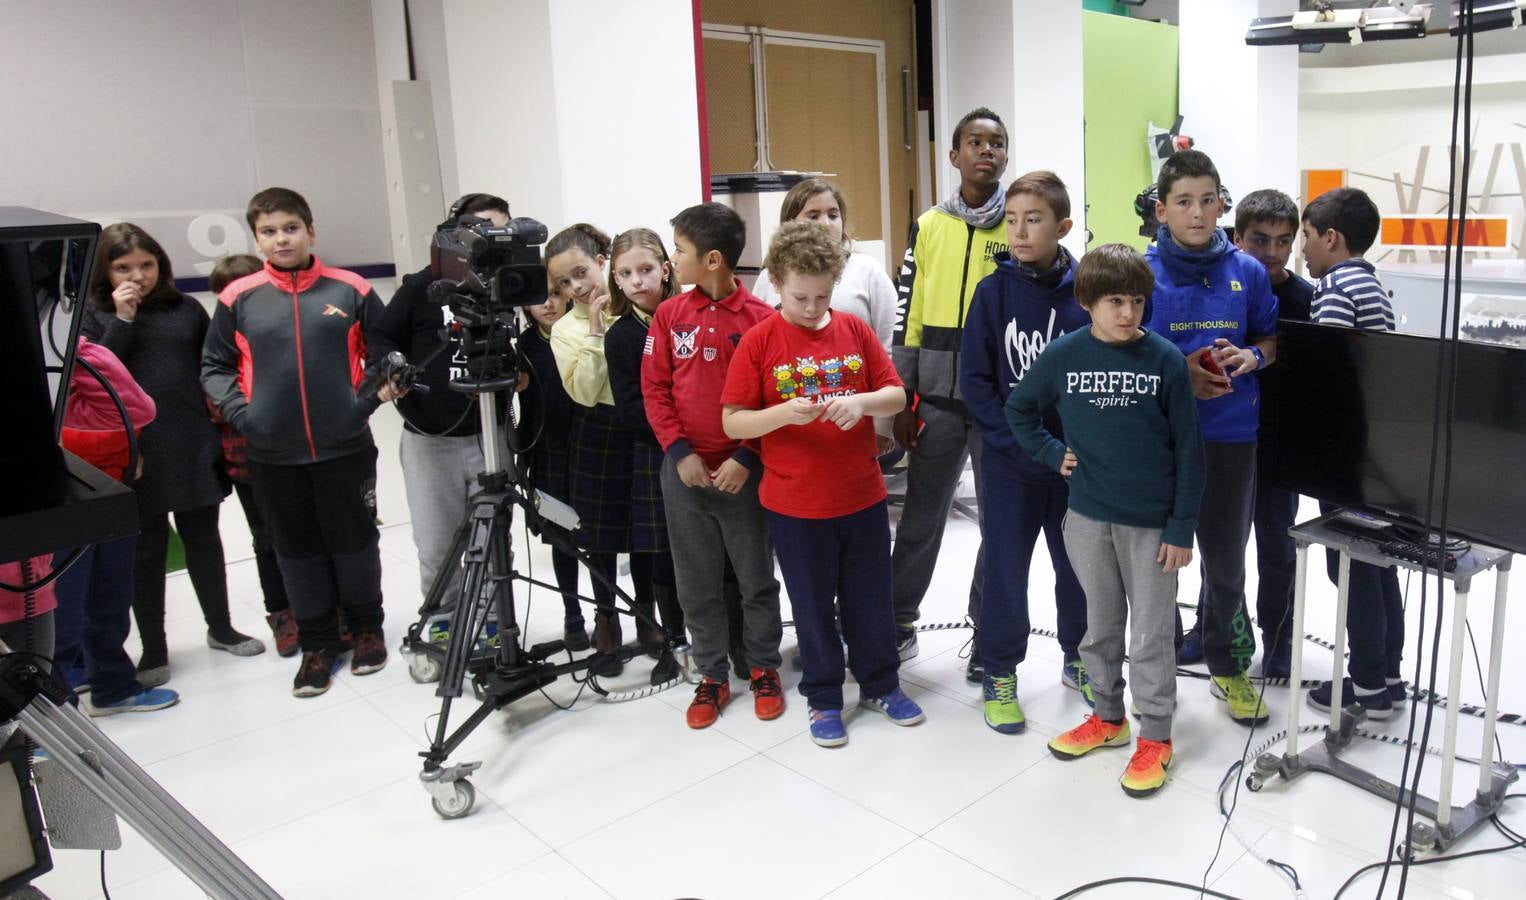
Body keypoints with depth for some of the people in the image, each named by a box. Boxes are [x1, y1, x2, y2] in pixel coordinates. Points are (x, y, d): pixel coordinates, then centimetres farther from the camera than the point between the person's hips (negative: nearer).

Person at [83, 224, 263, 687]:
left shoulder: (186, 310, 6)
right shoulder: (95, 318, 1)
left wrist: (220, 430, 6)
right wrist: (122, 319, -15)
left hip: (193, 448, 2)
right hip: (134, 454, -2)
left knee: (203, 538, 14)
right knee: (146, 548, 8)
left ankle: (221, 628, 30)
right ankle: (153, 649, 20)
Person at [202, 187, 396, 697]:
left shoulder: (350, 290, -2)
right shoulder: (238, 299, 1)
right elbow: (214, 366, 10)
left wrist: (375, 393, -6)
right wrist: (238, 411, -5)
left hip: (346, 447, -1)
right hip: (274, 456, 2)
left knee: (354, 541, 9)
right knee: (297, 549, 10)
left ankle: (366, 627, 29)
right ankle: (317, 643, 24)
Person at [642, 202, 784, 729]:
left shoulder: (760, 319, -8)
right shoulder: (669, 316, 2)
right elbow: (654, 390, 2)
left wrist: (746, 458, -14)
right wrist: (679, 452, -9)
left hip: (742, 471, -3)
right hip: (684, 469, 3)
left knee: (756, 577, 11)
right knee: (696, 583, 11)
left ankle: (764, 669, 28)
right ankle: (712, 676, 25)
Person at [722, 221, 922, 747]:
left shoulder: (855, 331, -1)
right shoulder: (759, 342, -8)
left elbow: (896, 396, 2)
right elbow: (732, 423, -8)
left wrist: (861, 402, -18)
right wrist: (783, 413, -25)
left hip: (862, 496, 2)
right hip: (794, 505, -2)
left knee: (871, 599, 16)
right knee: (813, 606, 12)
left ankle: (880, 685, 37)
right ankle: (824, 698, 30)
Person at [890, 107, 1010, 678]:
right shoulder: (928, 226, 6)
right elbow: (909, 315, 6)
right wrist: (903, 400, 1)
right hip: (938, 399, 1)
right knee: (922, 515, 9)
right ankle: (898, 620, 25)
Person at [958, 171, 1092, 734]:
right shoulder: (994, 291, -6)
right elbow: (975, 381, -7)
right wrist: (1021, 443, -14)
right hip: (1010, 463, -1)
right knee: (1005, 569, 6)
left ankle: (1077, 659, 36)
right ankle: (1000, 674, 24)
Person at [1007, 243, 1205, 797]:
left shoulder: (1165, 360, -9)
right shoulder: (1064, 355, -4)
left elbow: (1188, 449, -6)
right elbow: (1018, 408, 12)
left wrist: (1182, 526, -8)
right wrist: (1052, 454, 1)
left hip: (1152, 522, -2)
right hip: (1088, 516, 2)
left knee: (1151, 635, 7)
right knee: (1100, 625, 17)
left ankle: (1155, 737, 23)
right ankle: (1108, 717, 35)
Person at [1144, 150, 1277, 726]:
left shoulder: (1248, 273, 3)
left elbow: (1271, 338, 14)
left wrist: (1251, 357, -8)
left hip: (1230, 435, 2)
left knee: (1226, 559, 14)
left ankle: (1227, 667, 35)